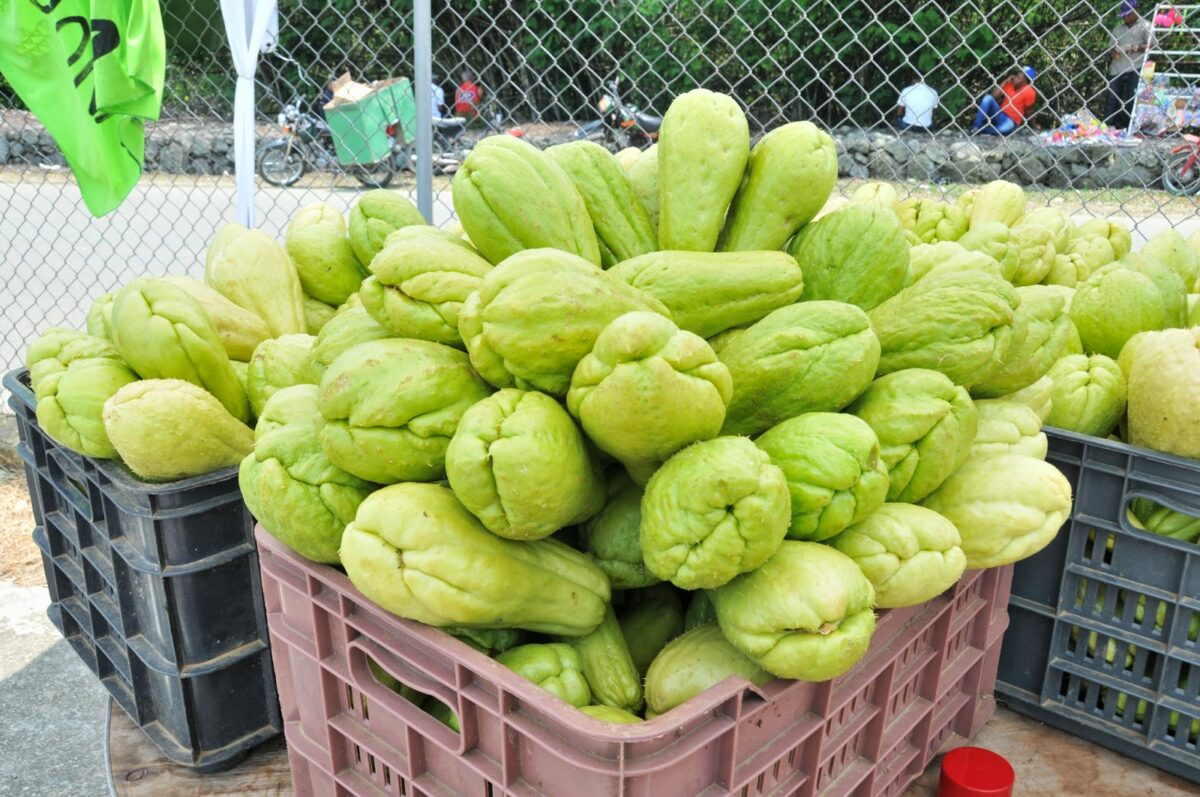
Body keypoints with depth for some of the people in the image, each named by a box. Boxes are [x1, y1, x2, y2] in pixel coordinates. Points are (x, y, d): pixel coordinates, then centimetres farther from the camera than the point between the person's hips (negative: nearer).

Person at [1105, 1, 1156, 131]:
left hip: (1135, 68, -5)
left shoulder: (1144, 26, 5)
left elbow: (1152, 45, -3)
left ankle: (1130, 127, -8)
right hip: (1116, 69, 5)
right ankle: (1107, 126, -1)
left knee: (1132, 99, -8)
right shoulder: (1117, 29, 21)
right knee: (1111, 98, -2)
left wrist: (1136, 48, -18)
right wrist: (1112, 53, -2)